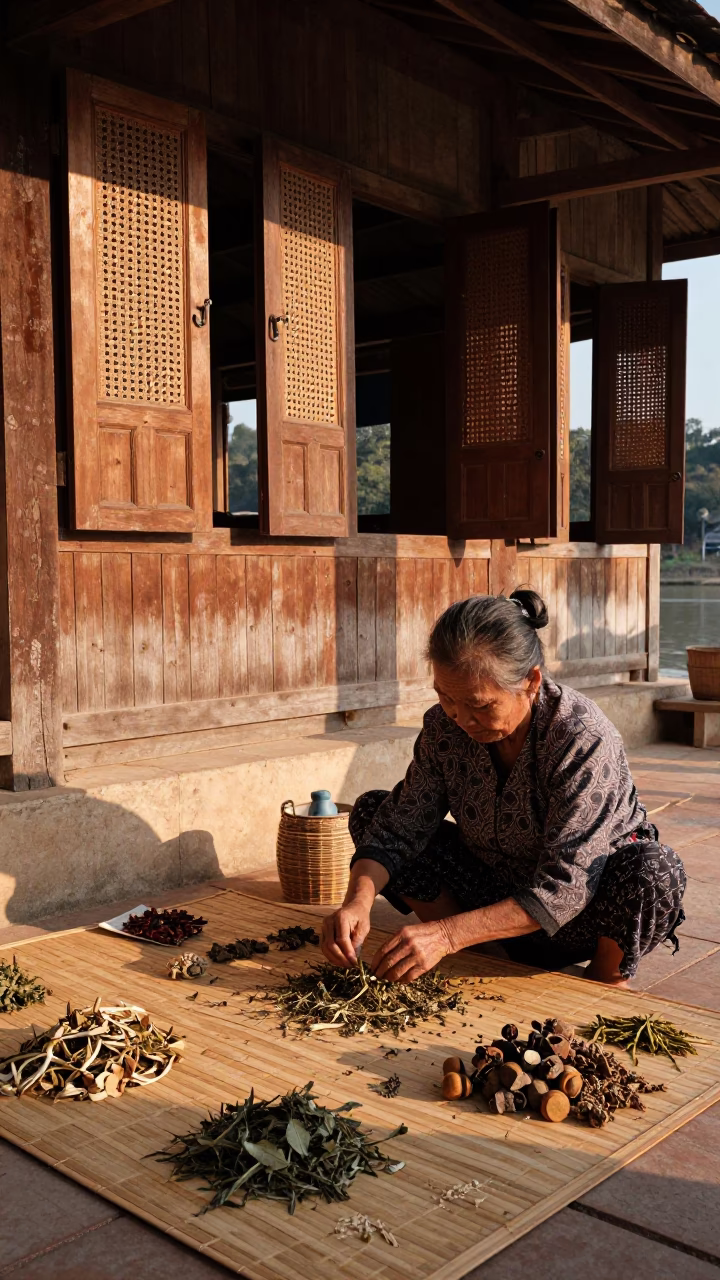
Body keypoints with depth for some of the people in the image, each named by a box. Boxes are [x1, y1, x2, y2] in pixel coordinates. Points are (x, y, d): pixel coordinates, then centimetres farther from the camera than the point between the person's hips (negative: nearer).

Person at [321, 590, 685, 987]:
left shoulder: (584, 740, -30)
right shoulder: (444, 726, -14)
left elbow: (564, 890, -34)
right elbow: (401, 826, -12)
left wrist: (447, 935, -42)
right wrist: (358, 901, -32)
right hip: (495, 889, 4)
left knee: (654, 870, -37)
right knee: (372, 810, -8)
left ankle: (607, 979, -4)